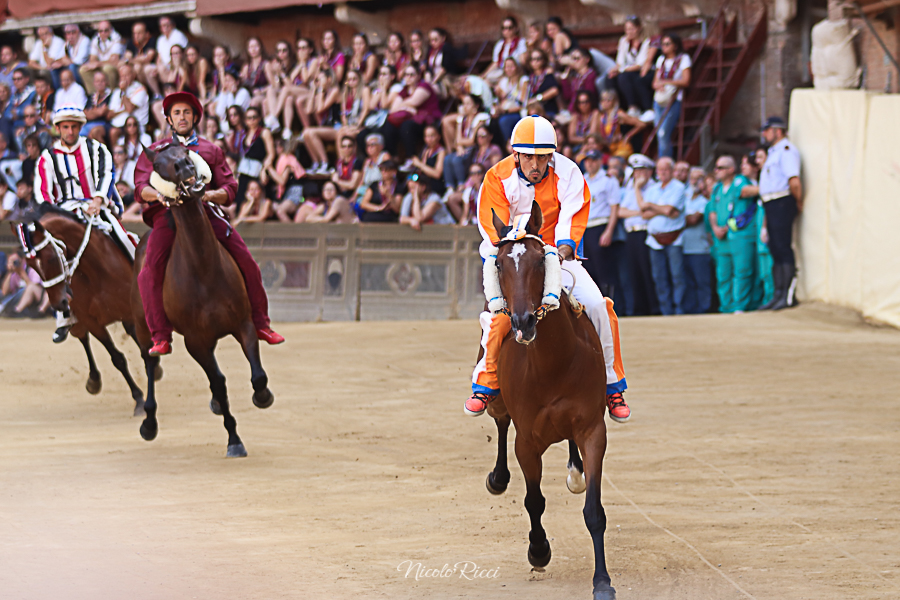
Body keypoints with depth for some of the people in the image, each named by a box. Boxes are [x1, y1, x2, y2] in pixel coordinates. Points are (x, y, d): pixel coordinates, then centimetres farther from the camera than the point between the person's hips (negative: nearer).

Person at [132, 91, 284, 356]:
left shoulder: (211, 150, 21)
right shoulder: (155, 151, 19)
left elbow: (229, 189, 14)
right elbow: (140, 187, 7)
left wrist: (211, 194, -10)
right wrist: (158, 195, -17)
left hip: (205, 212, 1)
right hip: (167, 214, -1)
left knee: (245, 261, -11)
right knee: (152, 269, -25)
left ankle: (260, 324, 5)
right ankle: (161, 338, -20)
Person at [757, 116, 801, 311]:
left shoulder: (786, 149, -10)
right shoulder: (773, 152, 22)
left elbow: (794, 181, -20)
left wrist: (799, 203, -11)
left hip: (782, 203, -10)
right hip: (771, 206, 10)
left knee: (783, 248, -12)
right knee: (775, 250, 10)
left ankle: (788, 296, -13)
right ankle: (778, 295, 12)